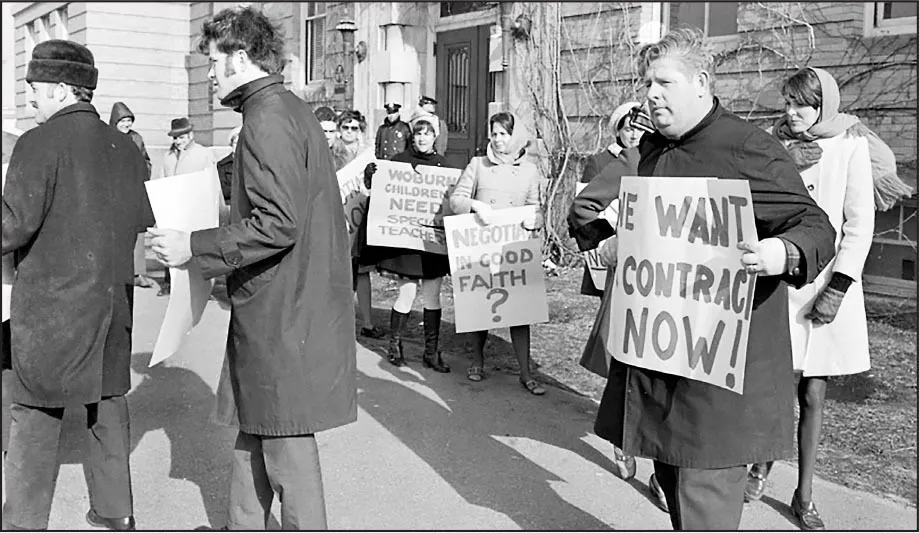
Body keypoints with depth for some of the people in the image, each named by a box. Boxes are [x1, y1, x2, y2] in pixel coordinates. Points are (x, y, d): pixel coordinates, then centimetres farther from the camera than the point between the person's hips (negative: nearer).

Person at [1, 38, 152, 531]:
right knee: (109, 406, 15)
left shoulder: (41, 142, -12)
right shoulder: (124, 148, 5)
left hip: (51, 305, -6)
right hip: (113, 301, 6)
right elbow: (143, 222, 9)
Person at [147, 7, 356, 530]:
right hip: (298, 303, 10)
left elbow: (276, 224, -25)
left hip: (283, 315, -10)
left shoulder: (267, 118, -17)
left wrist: (195, 247, -17)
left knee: (287, 448, 1)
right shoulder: (294, 110, 15)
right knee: (255, 432, 20)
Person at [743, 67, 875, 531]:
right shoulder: (776, 145, 5)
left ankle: (804, 495, 18)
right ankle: (761, 465, 26)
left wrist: (837, 288, -9)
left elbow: (860, 223, -4)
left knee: (812, 393, 4)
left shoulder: (850, 146, -1)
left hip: (826, 284, -1)